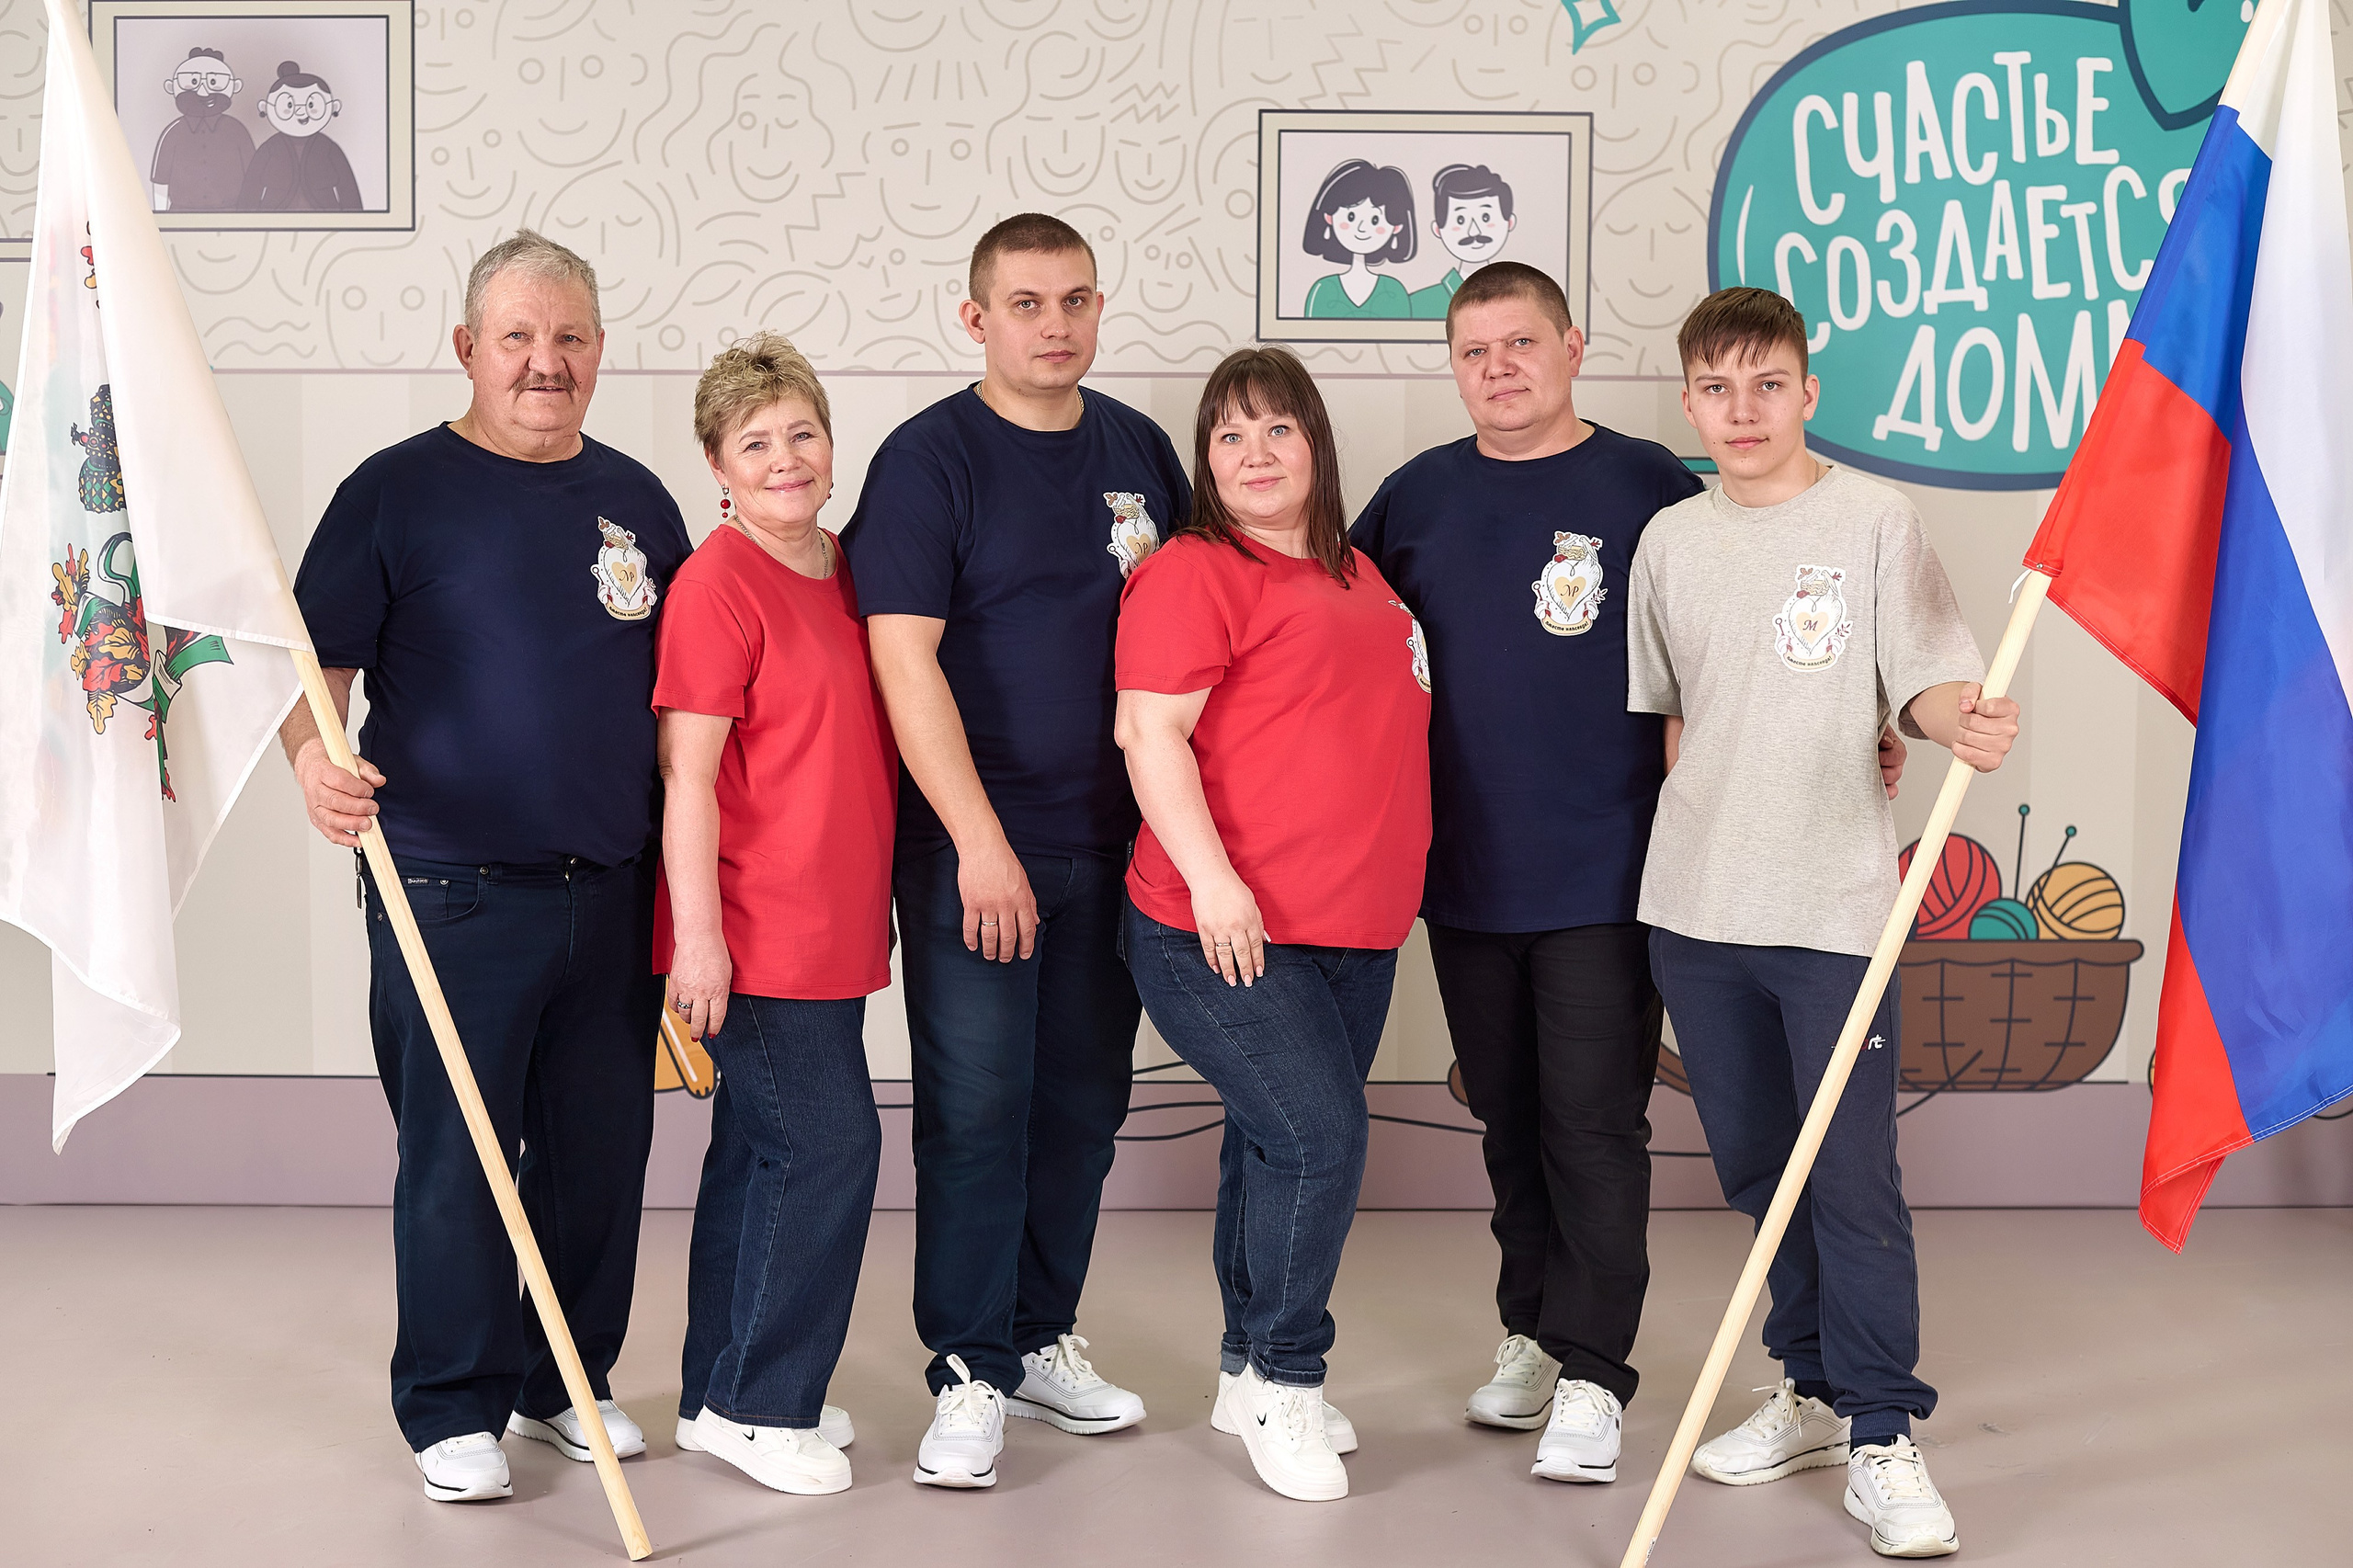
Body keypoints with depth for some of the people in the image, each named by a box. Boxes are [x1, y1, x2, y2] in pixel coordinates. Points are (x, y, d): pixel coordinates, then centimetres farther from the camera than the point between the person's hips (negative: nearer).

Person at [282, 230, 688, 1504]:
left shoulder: (636, 500, 12)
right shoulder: (399, 488, -1)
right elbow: (316, 655, -3)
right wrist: (314, 756, -25)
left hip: (614, 892, 4)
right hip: (451, 890, -4)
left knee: (601, 1150, 11)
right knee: (455, 1155, 1)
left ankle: (571, 1380, 28)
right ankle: (454, 1408, 16)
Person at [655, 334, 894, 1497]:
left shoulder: (845, 571, 12)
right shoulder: (717, 583, -13)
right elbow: (688, 772, -16)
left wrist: (862, 903, 19)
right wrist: (698, 935, -19)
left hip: (831, 924, 8)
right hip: (754, 931, -8)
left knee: (763, 1151, 14)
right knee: (829, 1140, -7)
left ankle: (724, 1391, 26)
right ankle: (756, 1404, 7)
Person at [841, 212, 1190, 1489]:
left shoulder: (1139, 451, 10)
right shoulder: (928, 459, -6)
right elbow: (905, 659, -13)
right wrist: (978, 839, -18)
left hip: (1111, 844, 5)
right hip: (972, 848, -5)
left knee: (1082, 1108, 12)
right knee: (976, 1113, -3)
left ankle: (1041, 1341, 27)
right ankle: (969, 1376, 9)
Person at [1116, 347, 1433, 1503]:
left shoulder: (1356, 576, 17)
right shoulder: (1193, 573, -8)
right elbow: (1150, 731, -16)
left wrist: (1392, 882, 24)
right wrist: (1211, 876, -23)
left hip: (1357, 927, 8)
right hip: (1223, 930, -8)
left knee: (1277, 1148, 15)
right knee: (1317, 1136, -13)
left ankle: (1251, 1371, 27)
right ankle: (1281, 1380, 5)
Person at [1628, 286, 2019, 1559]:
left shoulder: (1874, 521, -3)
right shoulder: (1669, 542, 9)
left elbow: (1928, 683, -8)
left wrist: (1963, 721, -29)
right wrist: (1696, 828, 12)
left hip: (1834, 906, -4)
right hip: (1696, 909, 4)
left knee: (1853, 1178, -5)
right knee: (1755, 1167, 13)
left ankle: (1881, 1436, 8)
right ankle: (1813, 1393, 30)